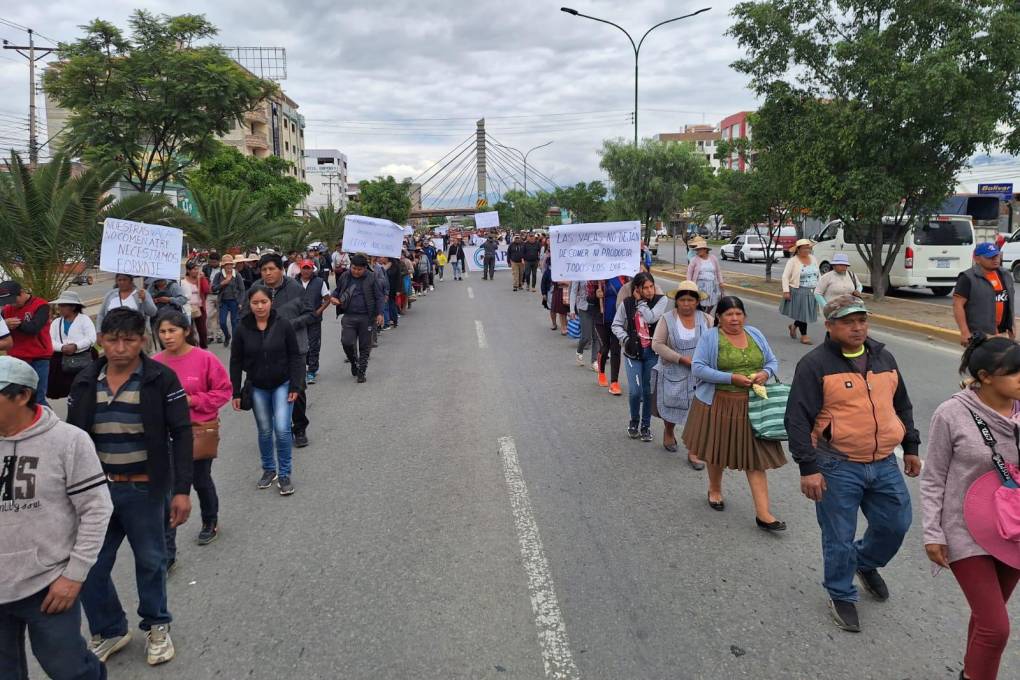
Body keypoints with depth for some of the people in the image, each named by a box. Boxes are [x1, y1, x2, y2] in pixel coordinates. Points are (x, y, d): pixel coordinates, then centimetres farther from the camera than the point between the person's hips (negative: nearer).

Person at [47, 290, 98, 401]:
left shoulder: (84, 319, 1)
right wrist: (62, 347, -15)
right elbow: (50, 341, 3)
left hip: (84, 358, -4)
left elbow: (92, 338, -11)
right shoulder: (56, 322, 15)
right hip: (64, 361, 4)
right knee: (70, 388, 6)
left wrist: (75, 346, -20)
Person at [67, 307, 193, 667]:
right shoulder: (85, 382, 3)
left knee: (150, 561, 11)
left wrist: (182, 489, -14)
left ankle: (157, 627, 33)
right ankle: (109, 629, 31)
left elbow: (181, 435, -9)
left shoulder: (162, 379, -9)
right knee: (88, 566, 8)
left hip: (145, 490, -3)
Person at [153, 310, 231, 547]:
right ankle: (166, 551, 9)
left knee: (201, 481, 17)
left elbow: (224, 391, -7)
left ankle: (210, 523, 45)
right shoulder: (155, 363, -4)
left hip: (200, 431, -2)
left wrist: (193, 400, -16)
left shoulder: (205, 359, -12)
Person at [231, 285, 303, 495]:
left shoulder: (283, 325, -10)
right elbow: (236, 362, 0)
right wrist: (236, 393, -1)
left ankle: (284, 474, 6)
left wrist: (295, 386, -9)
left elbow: (295, 357, -5)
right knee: (265, 431, 10)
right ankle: (269, 470, 29)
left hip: (282, 384, -2)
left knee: (282, 429, -9)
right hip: (257, 387, 2)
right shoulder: (242, 329, -6)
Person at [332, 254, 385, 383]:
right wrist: (333, 297, -2)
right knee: (346, 342, -9)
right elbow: (337, 290, 20)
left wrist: (379, 313, -8)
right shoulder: (345, 276, 5)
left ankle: (361, 372, 18)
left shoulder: (372, 277, -3)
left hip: (366, 317, -2)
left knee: (365, 346, 5)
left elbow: (379, 297, -1)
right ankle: (353, 361, 21)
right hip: (348, 316, 2)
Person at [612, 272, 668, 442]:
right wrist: (625, 339, -9)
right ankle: (634, 421, 20)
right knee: (635, 391, -7)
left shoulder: (661, 300, -5)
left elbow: (651, 318, -21)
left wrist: (640, 301, -12)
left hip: (652, 352, 0)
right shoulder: (626, 303, -2)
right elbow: (616, 325, 6)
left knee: (649, 391, 5)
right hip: (633, 352, 0)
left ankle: (646, 425, 24)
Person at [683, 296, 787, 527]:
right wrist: (731, 378, -20)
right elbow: (698, 368, -14)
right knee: (718, 449, 14)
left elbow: (773, 361, 15)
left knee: (755, 456, -1)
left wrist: (765, 373, -9)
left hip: (752, 406, 3)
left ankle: (763, 514, -1)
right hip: (719, 404, -3)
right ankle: (715, 489, 42)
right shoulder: (710, 337, -6)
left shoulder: (755, 334, 8)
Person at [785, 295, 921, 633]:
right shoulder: (815, 364, -11)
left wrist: (911, 447, 21)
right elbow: (798, 419, -14)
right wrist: (808, 468, -17)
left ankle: (866, 563, 44)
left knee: (896, 524, 14)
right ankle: (841, 596, 26)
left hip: (884, 464, 6)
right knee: (839, 538, 4)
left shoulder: (883, 358, 9)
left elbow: (902, 405, 22)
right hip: (838, 467, -5)